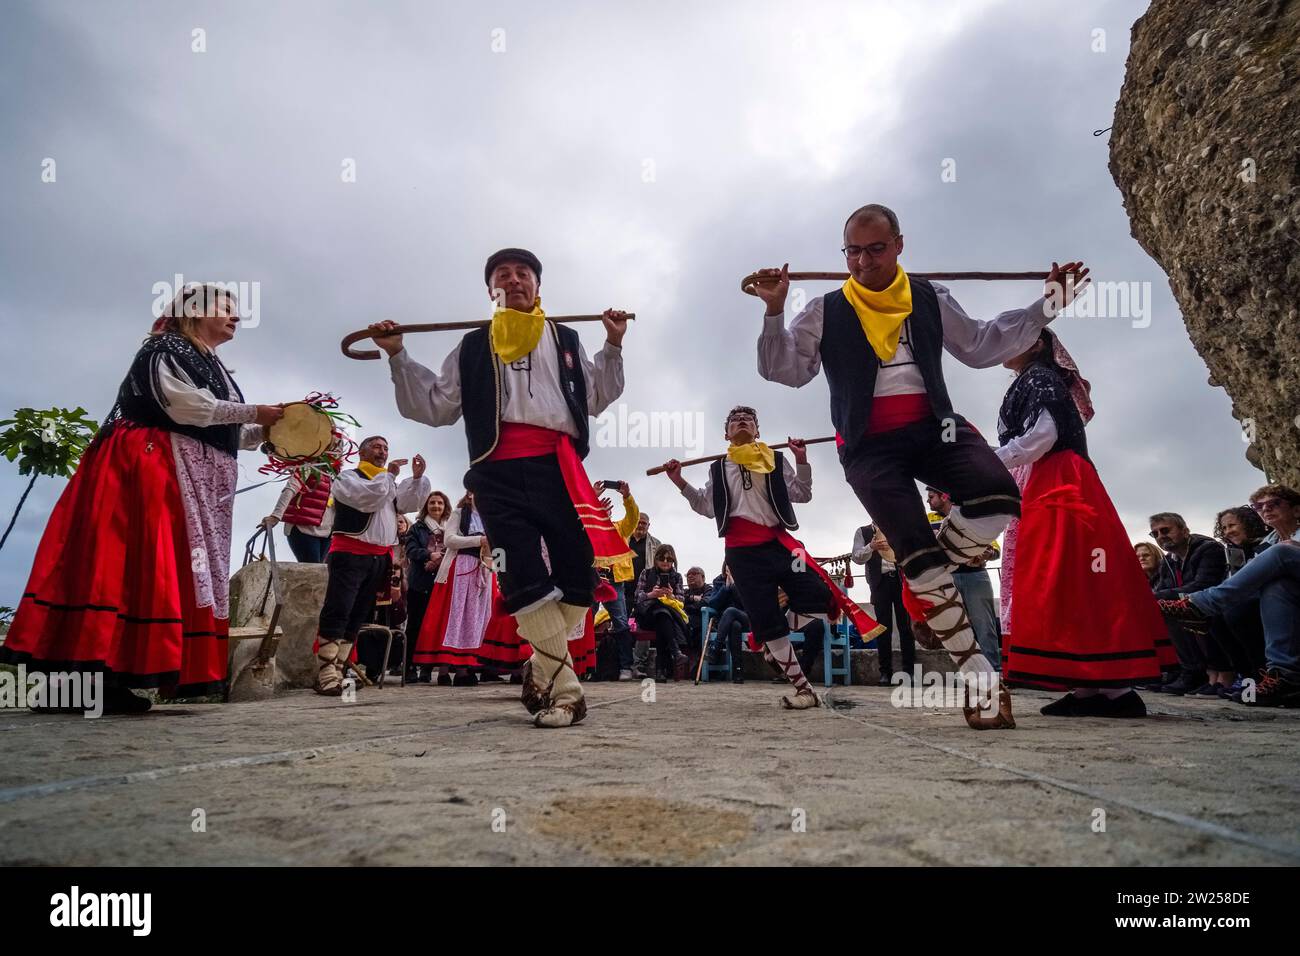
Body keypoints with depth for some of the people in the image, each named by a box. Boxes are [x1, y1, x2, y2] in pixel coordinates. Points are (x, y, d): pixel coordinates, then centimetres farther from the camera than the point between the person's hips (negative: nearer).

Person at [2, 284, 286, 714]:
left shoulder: (213, 367, 24)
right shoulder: (165, 350, -1)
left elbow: (227, 433, 21)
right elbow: (186, 406, -16)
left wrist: (265, 430, 7)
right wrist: (254, 411, -12)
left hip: (196, 483, 9)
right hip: (152, 469, -9)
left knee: (176, 569, 0)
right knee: (130, 561, -15)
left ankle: (105, 677, -1)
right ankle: (83, 677, -15)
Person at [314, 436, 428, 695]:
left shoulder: (390, 483, 23)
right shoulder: (348, 477, 5)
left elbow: (409, 504, 6)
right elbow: (366, 498, -14)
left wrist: (417, 477, -6)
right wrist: (389, 475, -10)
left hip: (380, 558, 7)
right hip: (350, 554, -7)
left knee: (357, 618, 6)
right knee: (336, 614, -12)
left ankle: (338, 673, 10)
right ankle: (326, 678, -14)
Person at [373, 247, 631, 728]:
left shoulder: (566, 340, 23)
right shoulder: (474, 346, 21)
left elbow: (594, 399, 19)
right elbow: (436, 406, 17)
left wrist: (613, 346, 12)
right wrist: (398, 356, 10)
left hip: (558, 466, 2)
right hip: (500, 471, -1)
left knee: (578, 575, -3)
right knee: (526, 581, -9)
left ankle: (542, 670, 17)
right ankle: (563, 689, -5)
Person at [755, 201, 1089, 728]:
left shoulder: (930, 299, 13)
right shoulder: (825, 312, 4)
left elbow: (981, 346, 20)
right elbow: (784, 370, -1)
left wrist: (1046, 305, 16)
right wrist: (775, 312, -14)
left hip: (933, 427, 3)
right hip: (870, 445, -3)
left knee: (999, 497, -26)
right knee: (918, 555, -14)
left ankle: (930, 589, 5)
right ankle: (980, 676, -2)